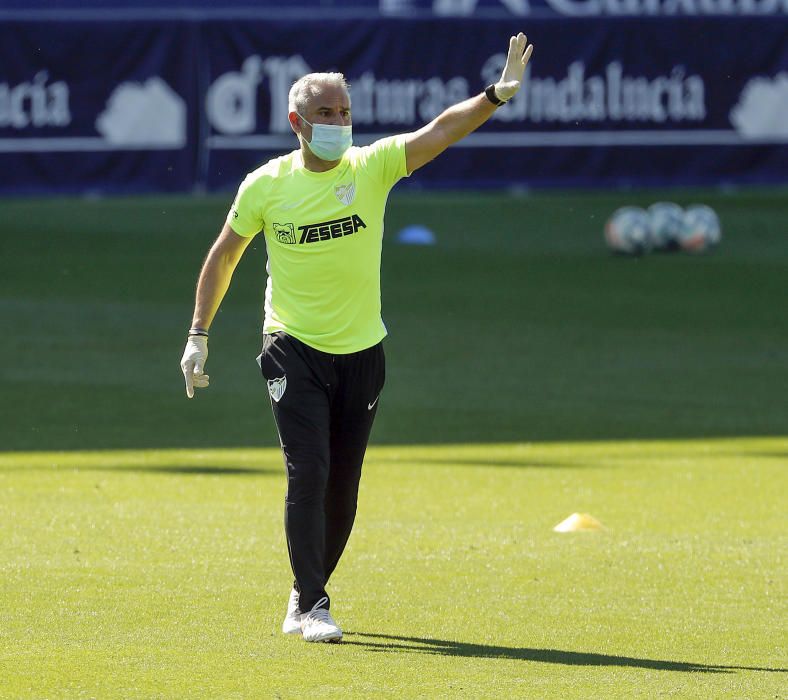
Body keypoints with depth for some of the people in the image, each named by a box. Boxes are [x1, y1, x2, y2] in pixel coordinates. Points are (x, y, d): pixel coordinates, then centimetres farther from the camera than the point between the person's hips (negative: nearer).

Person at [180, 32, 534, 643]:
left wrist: (497, 96, -33)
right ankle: (311, 607, -9)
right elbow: (224, 255, 7)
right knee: (308, 474, -14)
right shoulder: (267, 186, -6)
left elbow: (440, 131, -17)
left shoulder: (371, 168, -5)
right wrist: (199, 335, 6)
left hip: (361, 352, 2)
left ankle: (306, 596, 26)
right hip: (295, 351, -2)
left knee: (342, 489, 8)